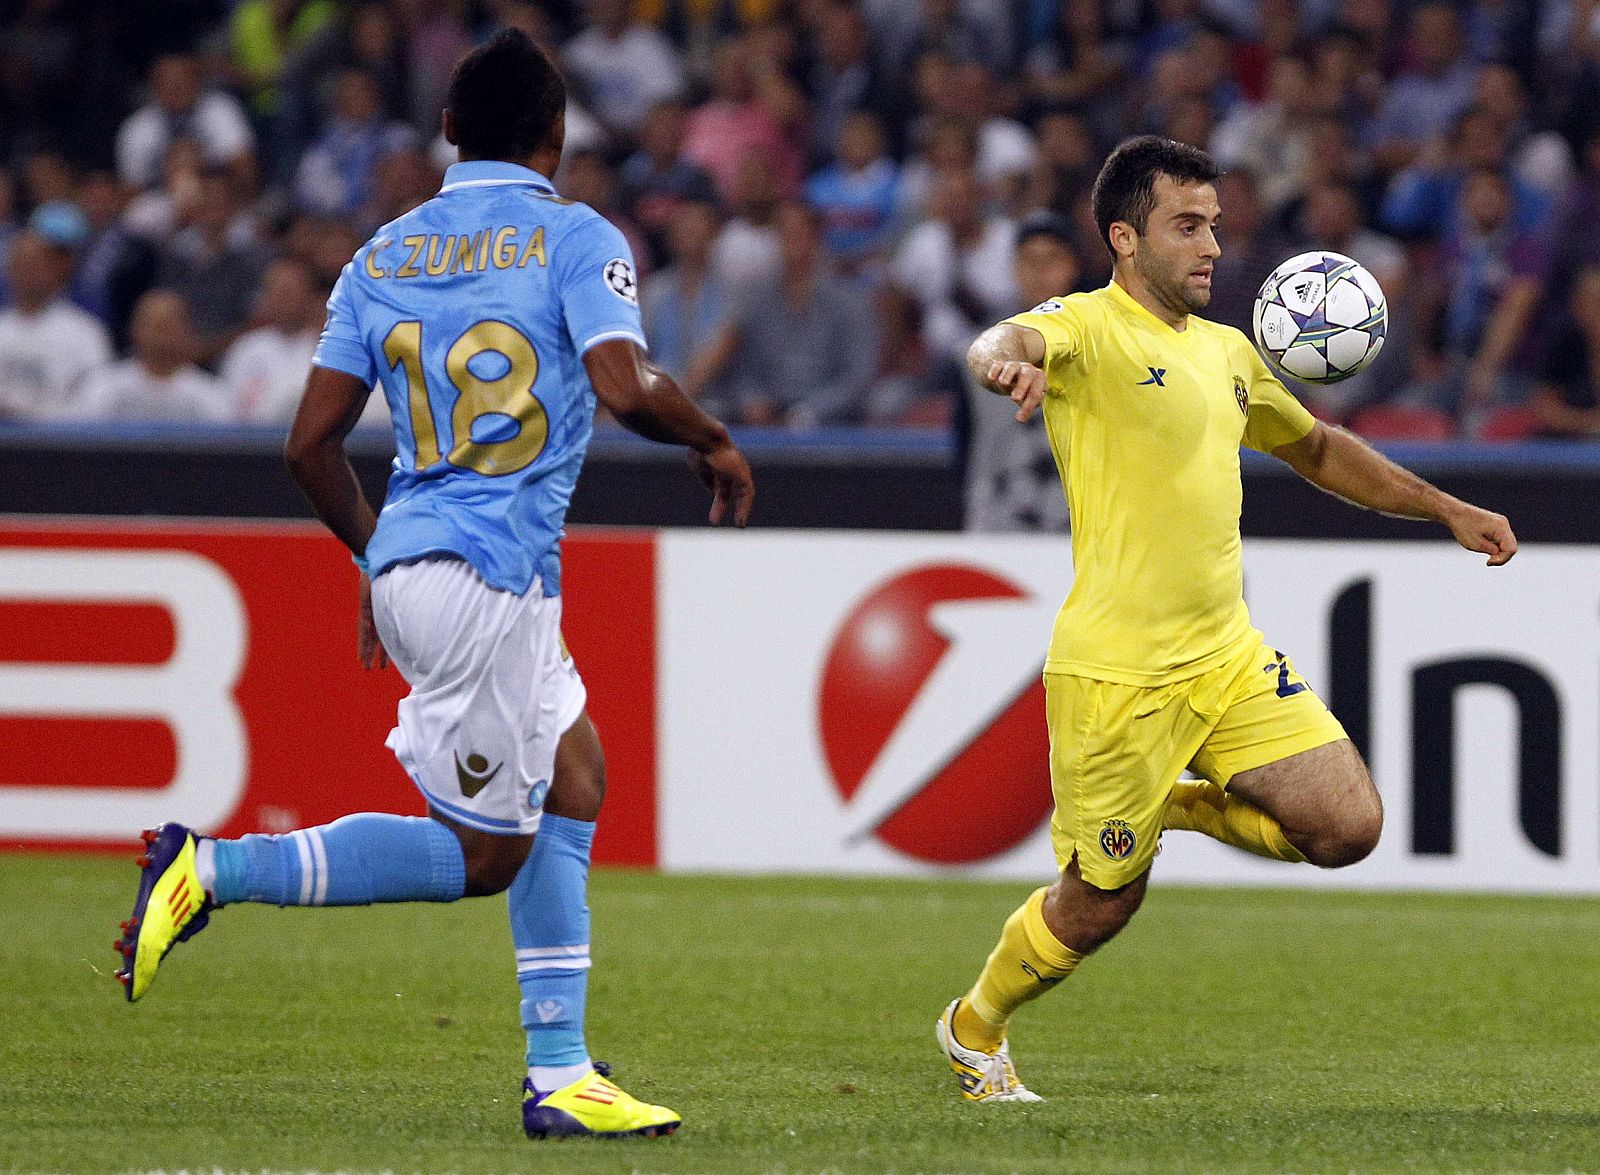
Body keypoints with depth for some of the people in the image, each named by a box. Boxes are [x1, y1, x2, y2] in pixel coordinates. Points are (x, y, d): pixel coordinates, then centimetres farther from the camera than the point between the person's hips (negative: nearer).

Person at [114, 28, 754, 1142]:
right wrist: (716, 443, -1)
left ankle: (560, 1075, 13)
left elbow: (312, 443, 8)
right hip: (490, 578, -8)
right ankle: (214, 870, -8)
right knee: (483, 853, 0)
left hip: (409, 562, 8)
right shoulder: (576, 238, -6)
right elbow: (626, 388, -21)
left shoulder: (382, 256, 11)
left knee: (573, 779, 17)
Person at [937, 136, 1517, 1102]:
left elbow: (1316, 448, 31)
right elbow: (1012, 342, -33)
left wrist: (1447, 510, 28)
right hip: (1117, 670, -6)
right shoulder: (1089, 327, -9)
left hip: (1227, 654, 6)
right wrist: (1006, 361, -57)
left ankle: (1178, 805, 17)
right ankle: (976, 1029, 30)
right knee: (1100, 904, 2)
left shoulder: (1228, 352, 14)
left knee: (1348, 825, -9)